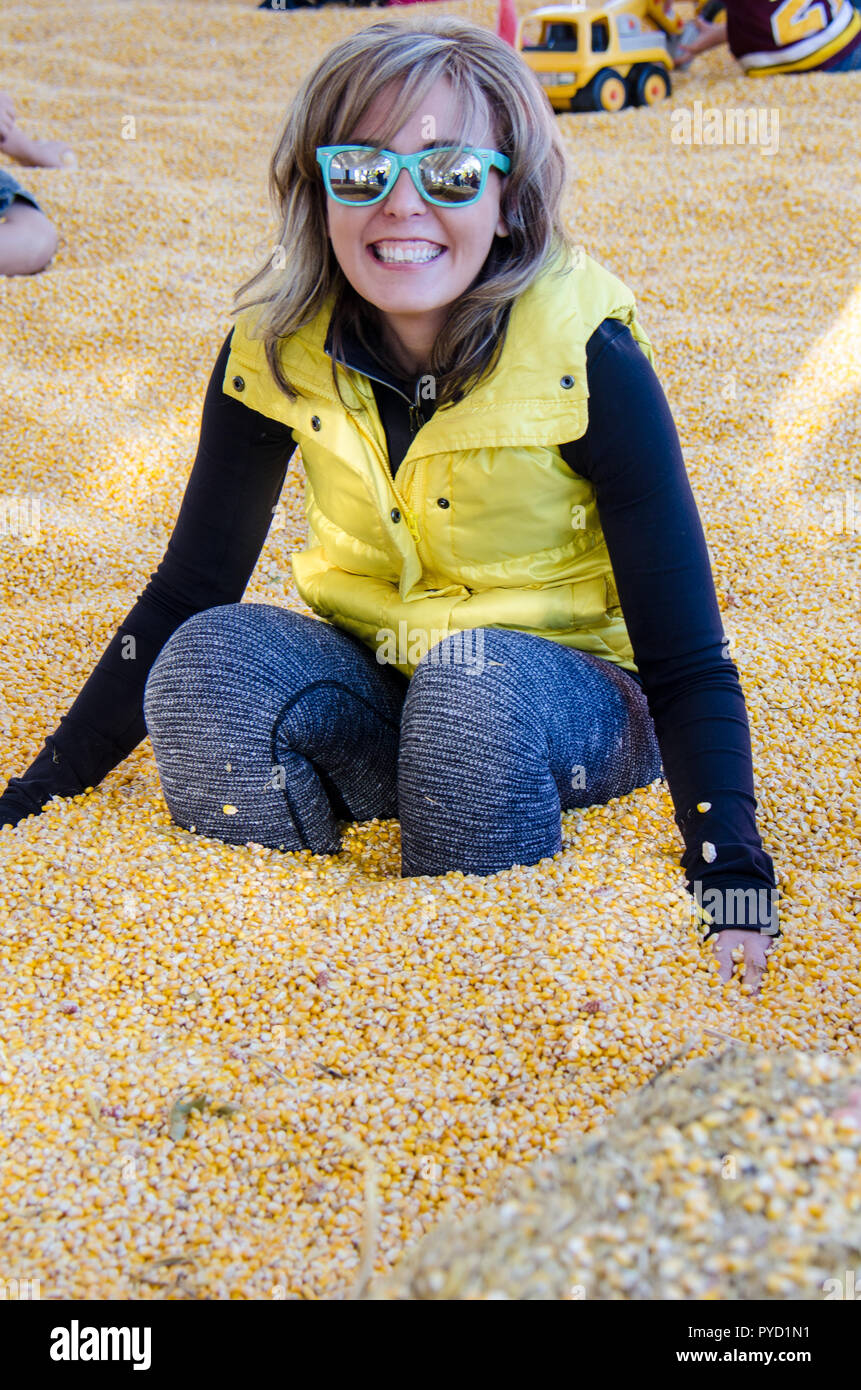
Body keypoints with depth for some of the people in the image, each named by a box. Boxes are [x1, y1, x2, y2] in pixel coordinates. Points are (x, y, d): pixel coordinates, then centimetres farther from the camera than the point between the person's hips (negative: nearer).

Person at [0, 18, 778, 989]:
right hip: (366, 686, 3)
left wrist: (735, 889, -31)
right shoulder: (276, 346, -11)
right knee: (205, 663, -27)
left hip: (562, 697, -2)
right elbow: (187, 592, -3)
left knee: (477, 686, -37)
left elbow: (686, 659, -19)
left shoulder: (587, 356, -21)